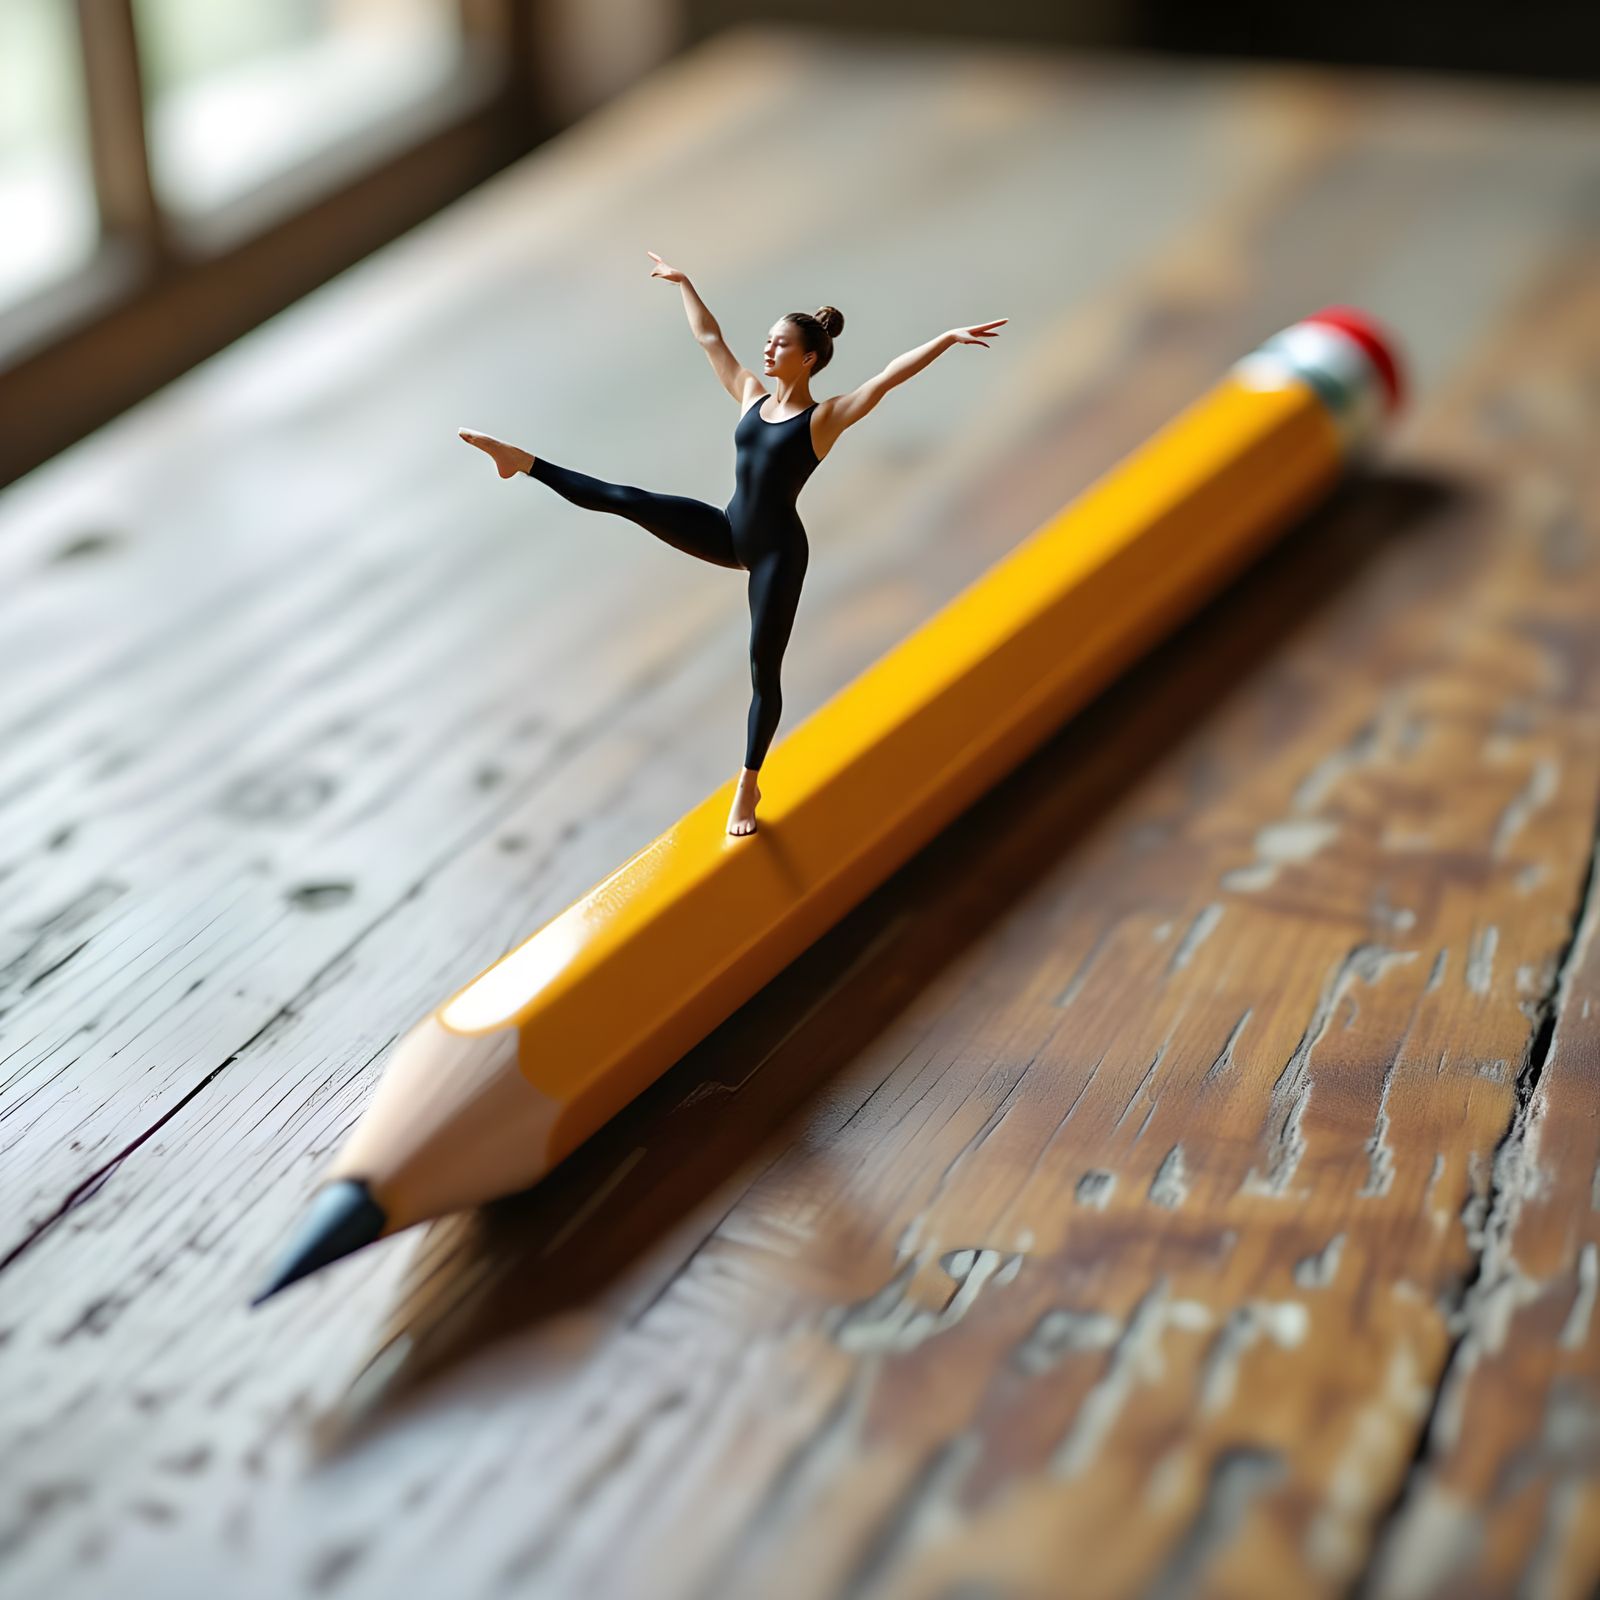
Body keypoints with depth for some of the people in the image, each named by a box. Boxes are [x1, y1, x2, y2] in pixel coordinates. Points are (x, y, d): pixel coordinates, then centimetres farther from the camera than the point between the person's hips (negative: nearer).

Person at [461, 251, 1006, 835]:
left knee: (763, 667, 1)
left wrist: (947, 338, -27)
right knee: (626, 500, -8)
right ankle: (523, 461, 0)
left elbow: (893, 372, -19)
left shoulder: (826, 417, -9)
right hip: (729, 533, 5)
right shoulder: (751, 395, 7)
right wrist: (684, 283, 22)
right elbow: (710, 339, 17)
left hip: (777, 549, -5)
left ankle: (748, 784, 13)